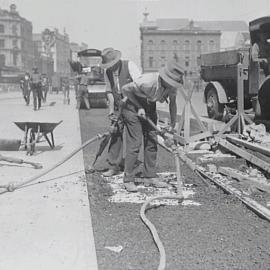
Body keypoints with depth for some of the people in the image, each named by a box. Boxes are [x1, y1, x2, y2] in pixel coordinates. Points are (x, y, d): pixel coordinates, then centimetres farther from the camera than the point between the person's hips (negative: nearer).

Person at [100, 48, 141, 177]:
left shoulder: (129, 65, -14)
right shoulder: (107, 72, 3)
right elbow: (109, 92, 6)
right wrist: (111, 110, -3)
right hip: (119, 107, 5)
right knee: (115, 134, 1)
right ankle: (113, 166, 8)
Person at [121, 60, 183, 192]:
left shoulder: (172, 86, -15)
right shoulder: (147, 82, -34)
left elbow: (172, 103, 3)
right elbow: (125, 89, -21)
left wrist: (173, 124, 8)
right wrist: (139, 107, -21)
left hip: (150, 107, 7)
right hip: (133, 107, -6)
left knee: (152, 141, 3)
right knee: (134, 144, -11)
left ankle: (149, 175, 14)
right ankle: (128, 179, -4)